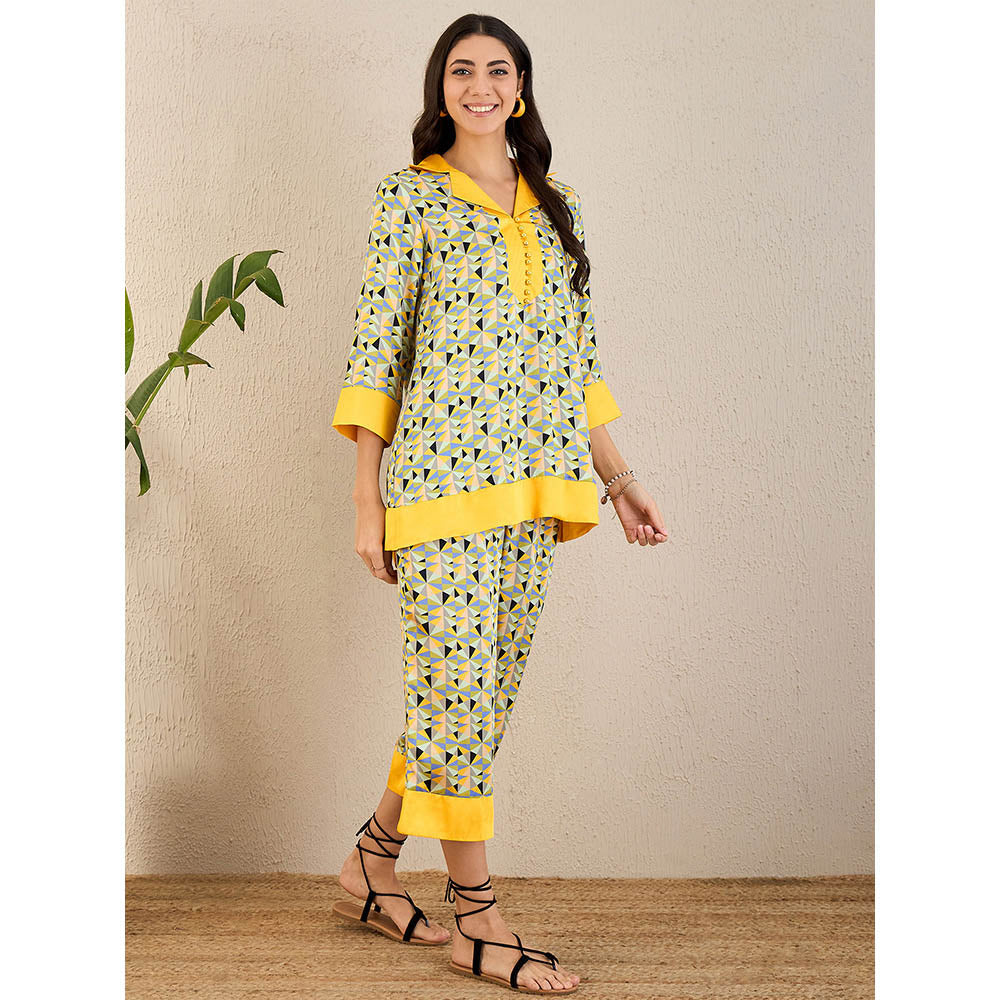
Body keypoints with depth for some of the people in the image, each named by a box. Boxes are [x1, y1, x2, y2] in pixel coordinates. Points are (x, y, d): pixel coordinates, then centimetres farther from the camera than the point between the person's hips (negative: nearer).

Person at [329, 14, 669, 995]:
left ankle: (373, 858, 27)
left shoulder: (557, 205, 16)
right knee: (459, 681, -4)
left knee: (483, 688, 9)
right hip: (440, 466, -5)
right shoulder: (411, 195, 1)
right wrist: (366, 500, -7)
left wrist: (618, 478, 14)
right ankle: (477, 919, 8)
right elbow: (374, 349, -3)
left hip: (533, 477, 6)